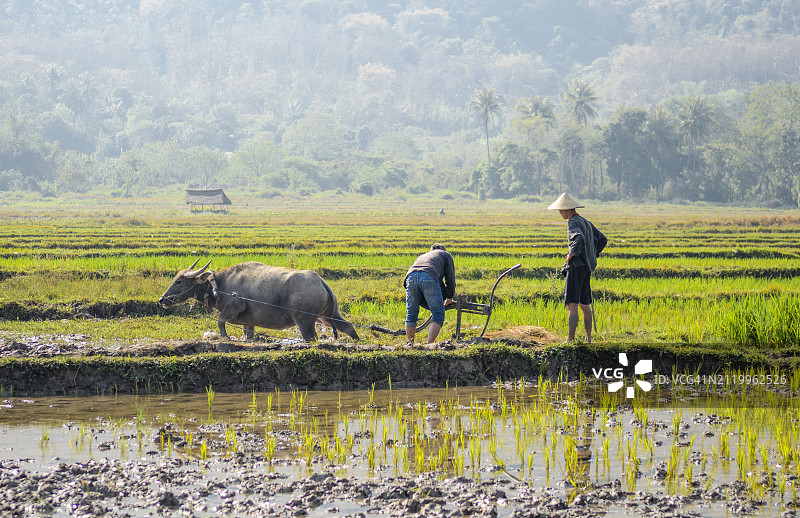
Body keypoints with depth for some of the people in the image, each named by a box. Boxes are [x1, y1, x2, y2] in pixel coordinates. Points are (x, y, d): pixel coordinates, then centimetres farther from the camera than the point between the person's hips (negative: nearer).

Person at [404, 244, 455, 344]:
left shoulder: (421, 256, 44)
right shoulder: (446, 255, 33)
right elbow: (450, 278, 29)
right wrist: (449, 298, 42)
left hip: (410, 277, 4)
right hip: (429, 278, -4)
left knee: (411, 313, 19)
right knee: (438, 315, 1)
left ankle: (410, 343, 23)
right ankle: (429, 344, -11)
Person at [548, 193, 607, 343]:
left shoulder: (573, 222, -12)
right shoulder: (586, 222, 16)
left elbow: (579, 239, -32)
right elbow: (602, 239, 22)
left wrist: (571, 255, -18)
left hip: (576, 266, -9)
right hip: (587, 266, 9)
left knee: (572, 305, -10)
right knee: (585, 305, 14)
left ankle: (571, 340, -14)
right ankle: (588, 339, 17)